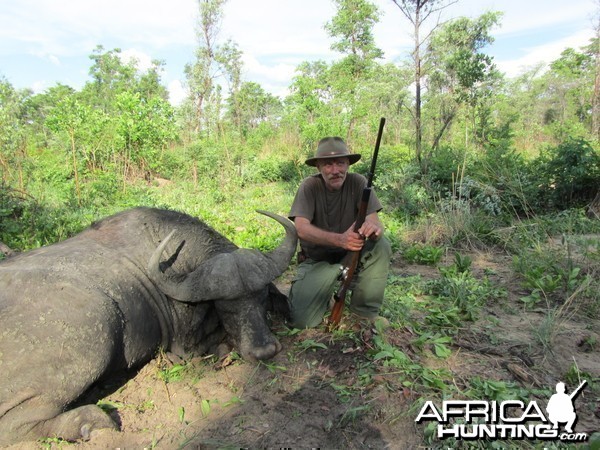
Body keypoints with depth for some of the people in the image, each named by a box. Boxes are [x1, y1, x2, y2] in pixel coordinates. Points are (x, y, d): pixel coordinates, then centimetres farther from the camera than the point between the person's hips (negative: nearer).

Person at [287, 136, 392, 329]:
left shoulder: (357, 182, -10)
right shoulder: (309, 186, -14)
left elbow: (374, 219, -20)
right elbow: (301, 228, -27)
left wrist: (374, 227, -46)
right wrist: (340, 239, -44)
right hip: (317, 260, -2)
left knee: (381, 245, -28)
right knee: (302, 320, -20)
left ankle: (365, 310, -7)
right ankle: (328, 288, 15)